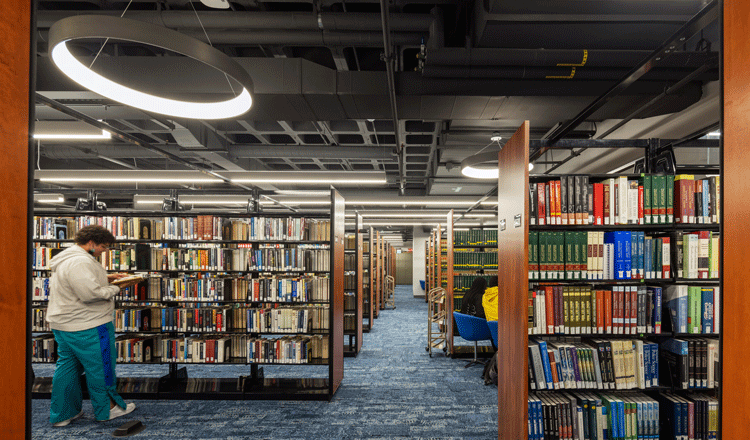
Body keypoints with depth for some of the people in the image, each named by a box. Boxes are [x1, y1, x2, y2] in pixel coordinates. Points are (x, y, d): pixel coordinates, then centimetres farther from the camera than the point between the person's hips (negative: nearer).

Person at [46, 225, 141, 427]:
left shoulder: (67, 258, 12)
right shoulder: (80, 262, -24)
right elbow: (91, 294, -29)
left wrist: (106, 278, 11)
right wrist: (116, 288, -17)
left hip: (63, 323, 11)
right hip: (86, 326, -11)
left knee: (67, 365, 17)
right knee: (100, 367, 5)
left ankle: (62, 414, 27)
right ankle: (107, 408, 20)